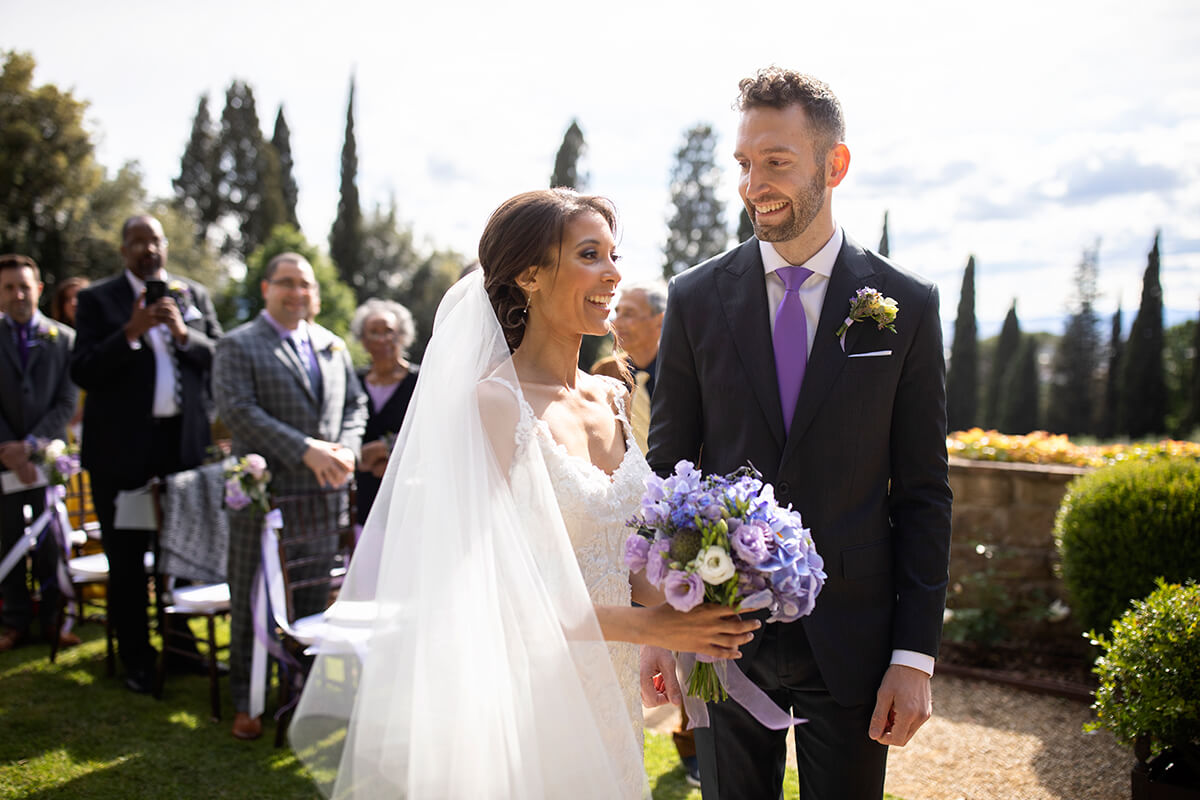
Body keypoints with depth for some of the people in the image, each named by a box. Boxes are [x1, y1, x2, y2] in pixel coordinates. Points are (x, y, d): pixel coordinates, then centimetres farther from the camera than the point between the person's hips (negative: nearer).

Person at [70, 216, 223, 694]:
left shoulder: (194, 295, 10)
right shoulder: (98, 299, 1)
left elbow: (221, 358, 5)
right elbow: (82, 372, -7)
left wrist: (183, 333, -12)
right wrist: (131, 332, -18)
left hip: (184, 442, 3)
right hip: (122, 447, -2)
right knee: (126, 560, 5)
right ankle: (136, 659, 16)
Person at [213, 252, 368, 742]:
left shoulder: (333, 346, 15)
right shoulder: (238, 346, -2)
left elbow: (355, 403, 16)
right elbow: (239, 412, -14)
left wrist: (345, 449, -5)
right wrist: (306, 450, -21)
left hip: (324, 494, 4)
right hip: (264, 495, -4)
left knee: (316, 601, 11)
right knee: (252, 603, 5)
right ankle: (247, 701, 18)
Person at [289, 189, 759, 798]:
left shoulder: (613, 398, 5)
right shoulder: (497, 403, -17)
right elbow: (490, 589, -19)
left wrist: (675, 602, -6)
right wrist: (647, 624, -19)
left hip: (610, 697, 7)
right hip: (530, 698, -7)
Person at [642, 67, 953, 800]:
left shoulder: (907, 306, -3)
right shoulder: (697, 298, 0)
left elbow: (923, 492, -2)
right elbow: (667, 467, 3)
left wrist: (916, 655, -6)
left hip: (851, 639, -1)